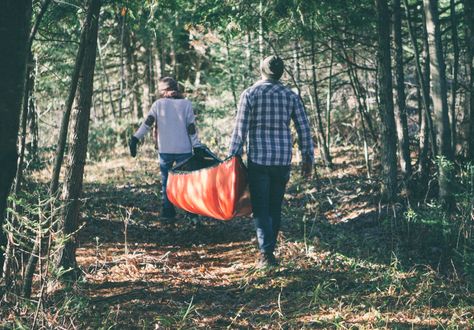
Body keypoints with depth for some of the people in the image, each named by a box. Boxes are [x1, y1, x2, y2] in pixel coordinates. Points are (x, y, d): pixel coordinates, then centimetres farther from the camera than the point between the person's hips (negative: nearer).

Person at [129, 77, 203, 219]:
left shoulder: (159, 104, 4)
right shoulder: (186, 104, 3)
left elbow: (147, 123, -4)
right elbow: (191, 128, -1)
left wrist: (135, 139, -4)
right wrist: (197, 147, 0)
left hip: (165, 150, 1)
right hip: (184, 149, 0)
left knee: (166, 181, 12)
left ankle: (168, 211, 9)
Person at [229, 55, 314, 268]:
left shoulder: (250, 94, -3)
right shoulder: (291, 96, 5)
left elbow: (240, 130, -7)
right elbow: (304, 129, 5)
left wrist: (232, 157, -1)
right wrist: (308, 158, 12)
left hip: (258, 160, -3)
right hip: (283, 161, 3)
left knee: (261, 209, 0)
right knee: (275, 208, 14)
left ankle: (266, 253, -12)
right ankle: (268, 250, 19)